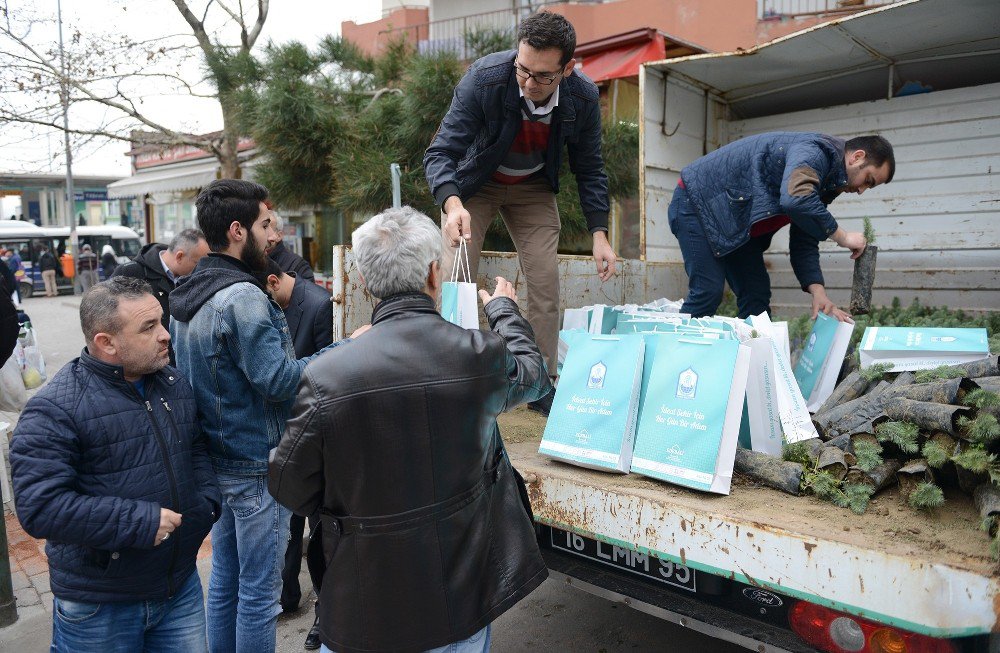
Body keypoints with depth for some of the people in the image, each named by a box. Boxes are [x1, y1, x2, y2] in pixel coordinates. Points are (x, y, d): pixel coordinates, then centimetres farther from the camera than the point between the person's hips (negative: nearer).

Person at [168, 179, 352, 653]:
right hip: (256, 464, -9)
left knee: (224, 580, 21)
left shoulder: (185, 298, 9)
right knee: (259, 591, 5)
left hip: (216, 461, 9)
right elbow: (279, 380, -24)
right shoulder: (243, 298, -21)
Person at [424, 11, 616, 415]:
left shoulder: (583, 98, -20)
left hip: (533, 188, 2)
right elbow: (441, 152, -30)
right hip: (473, 185, -2)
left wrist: (599, 235, -15)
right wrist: (453, 205, -50)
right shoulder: (484, 79, -30)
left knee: (545, 282, -6)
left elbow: (589, 169, -7)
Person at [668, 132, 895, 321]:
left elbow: (804, 243, 5)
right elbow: (795, 199, -42)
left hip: (734, 225, 10)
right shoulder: (815, 152, -21)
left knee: (757, 294, 4)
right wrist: (842, 236, -27)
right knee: (708, 292, -16)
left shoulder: (824, 184, 8)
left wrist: (818, 292, -9)